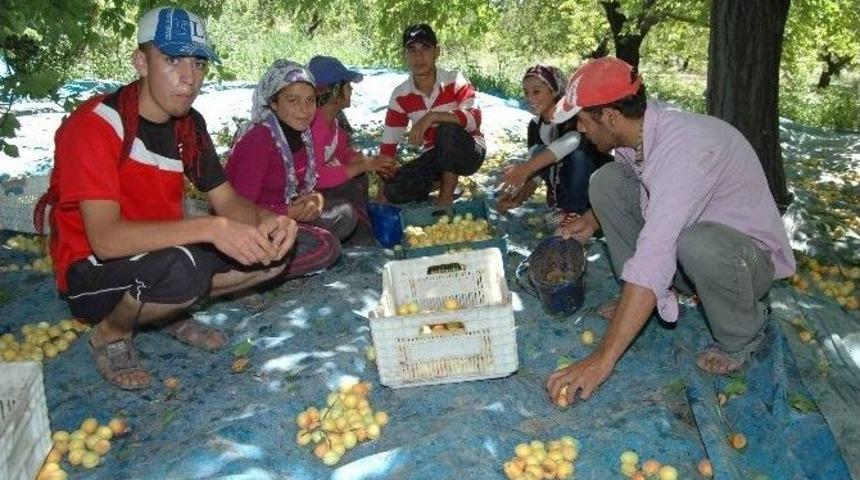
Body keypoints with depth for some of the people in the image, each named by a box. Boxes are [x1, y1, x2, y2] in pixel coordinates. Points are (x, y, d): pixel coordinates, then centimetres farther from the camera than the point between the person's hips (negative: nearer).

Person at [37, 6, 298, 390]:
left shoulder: (189, 125, 0)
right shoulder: (94, 125, -22)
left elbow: (227, 202, 1)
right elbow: (105, 239, -32)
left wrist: (264, 220, -23)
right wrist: (208, 229, -42)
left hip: (163, 255, 7)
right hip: (93, 272, -6)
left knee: (274, 251, -7)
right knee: (181, 268, -38)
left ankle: (173, 310, 8)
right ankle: (111, 334, -6)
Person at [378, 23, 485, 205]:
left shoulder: (454, 81, -15)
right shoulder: (400, 96, -5)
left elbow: (475, 118, -30)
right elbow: (388, 143, -3)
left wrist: (432, 117, -41)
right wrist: (382, 188, -9)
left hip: (470, 152, -3)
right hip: (435, 155, 3)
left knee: (448, 127, -36)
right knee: (395, 190, -21)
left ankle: (446, 195, -18)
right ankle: (439, 181, 10)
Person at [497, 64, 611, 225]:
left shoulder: (572, 114, -22)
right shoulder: (535, 125, 0)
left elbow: (571, 140, -45)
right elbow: (535, 167, 1)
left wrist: (526, 167, -55)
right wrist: (519, 198, -18)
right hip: (566, 183, 6)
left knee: (575, 150, -33)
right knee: (540, 153, -18)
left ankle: (574, 211, -21)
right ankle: (562, 205, -7)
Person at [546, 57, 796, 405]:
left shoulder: (685, 147, -35)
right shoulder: (640, 126, -11)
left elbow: (652, 261, -42)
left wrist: (603, 359, -43)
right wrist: (592, 220, 0)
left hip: (751, 256, -7)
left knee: (696, 243, -40)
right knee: (606, 181, -7)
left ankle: (741, 337, -9)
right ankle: (639, 301, 4)